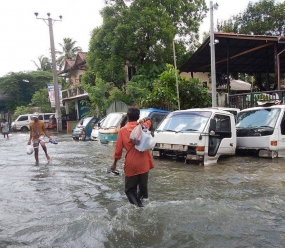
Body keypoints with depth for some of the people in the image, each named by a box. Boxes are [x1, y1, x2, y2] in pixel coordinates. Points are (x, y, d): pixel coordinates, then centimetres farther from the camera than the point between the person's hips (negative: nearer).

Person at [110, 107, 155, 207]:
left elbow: (118, 148, -1)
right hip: (144, 163, 2)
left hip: (130, 165, -2)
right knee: (143, 187, 18)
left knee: (130, 189, 9)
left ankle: (137, 203, -16)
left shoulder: (123, 130, -2)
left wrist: (114, 163, 7)